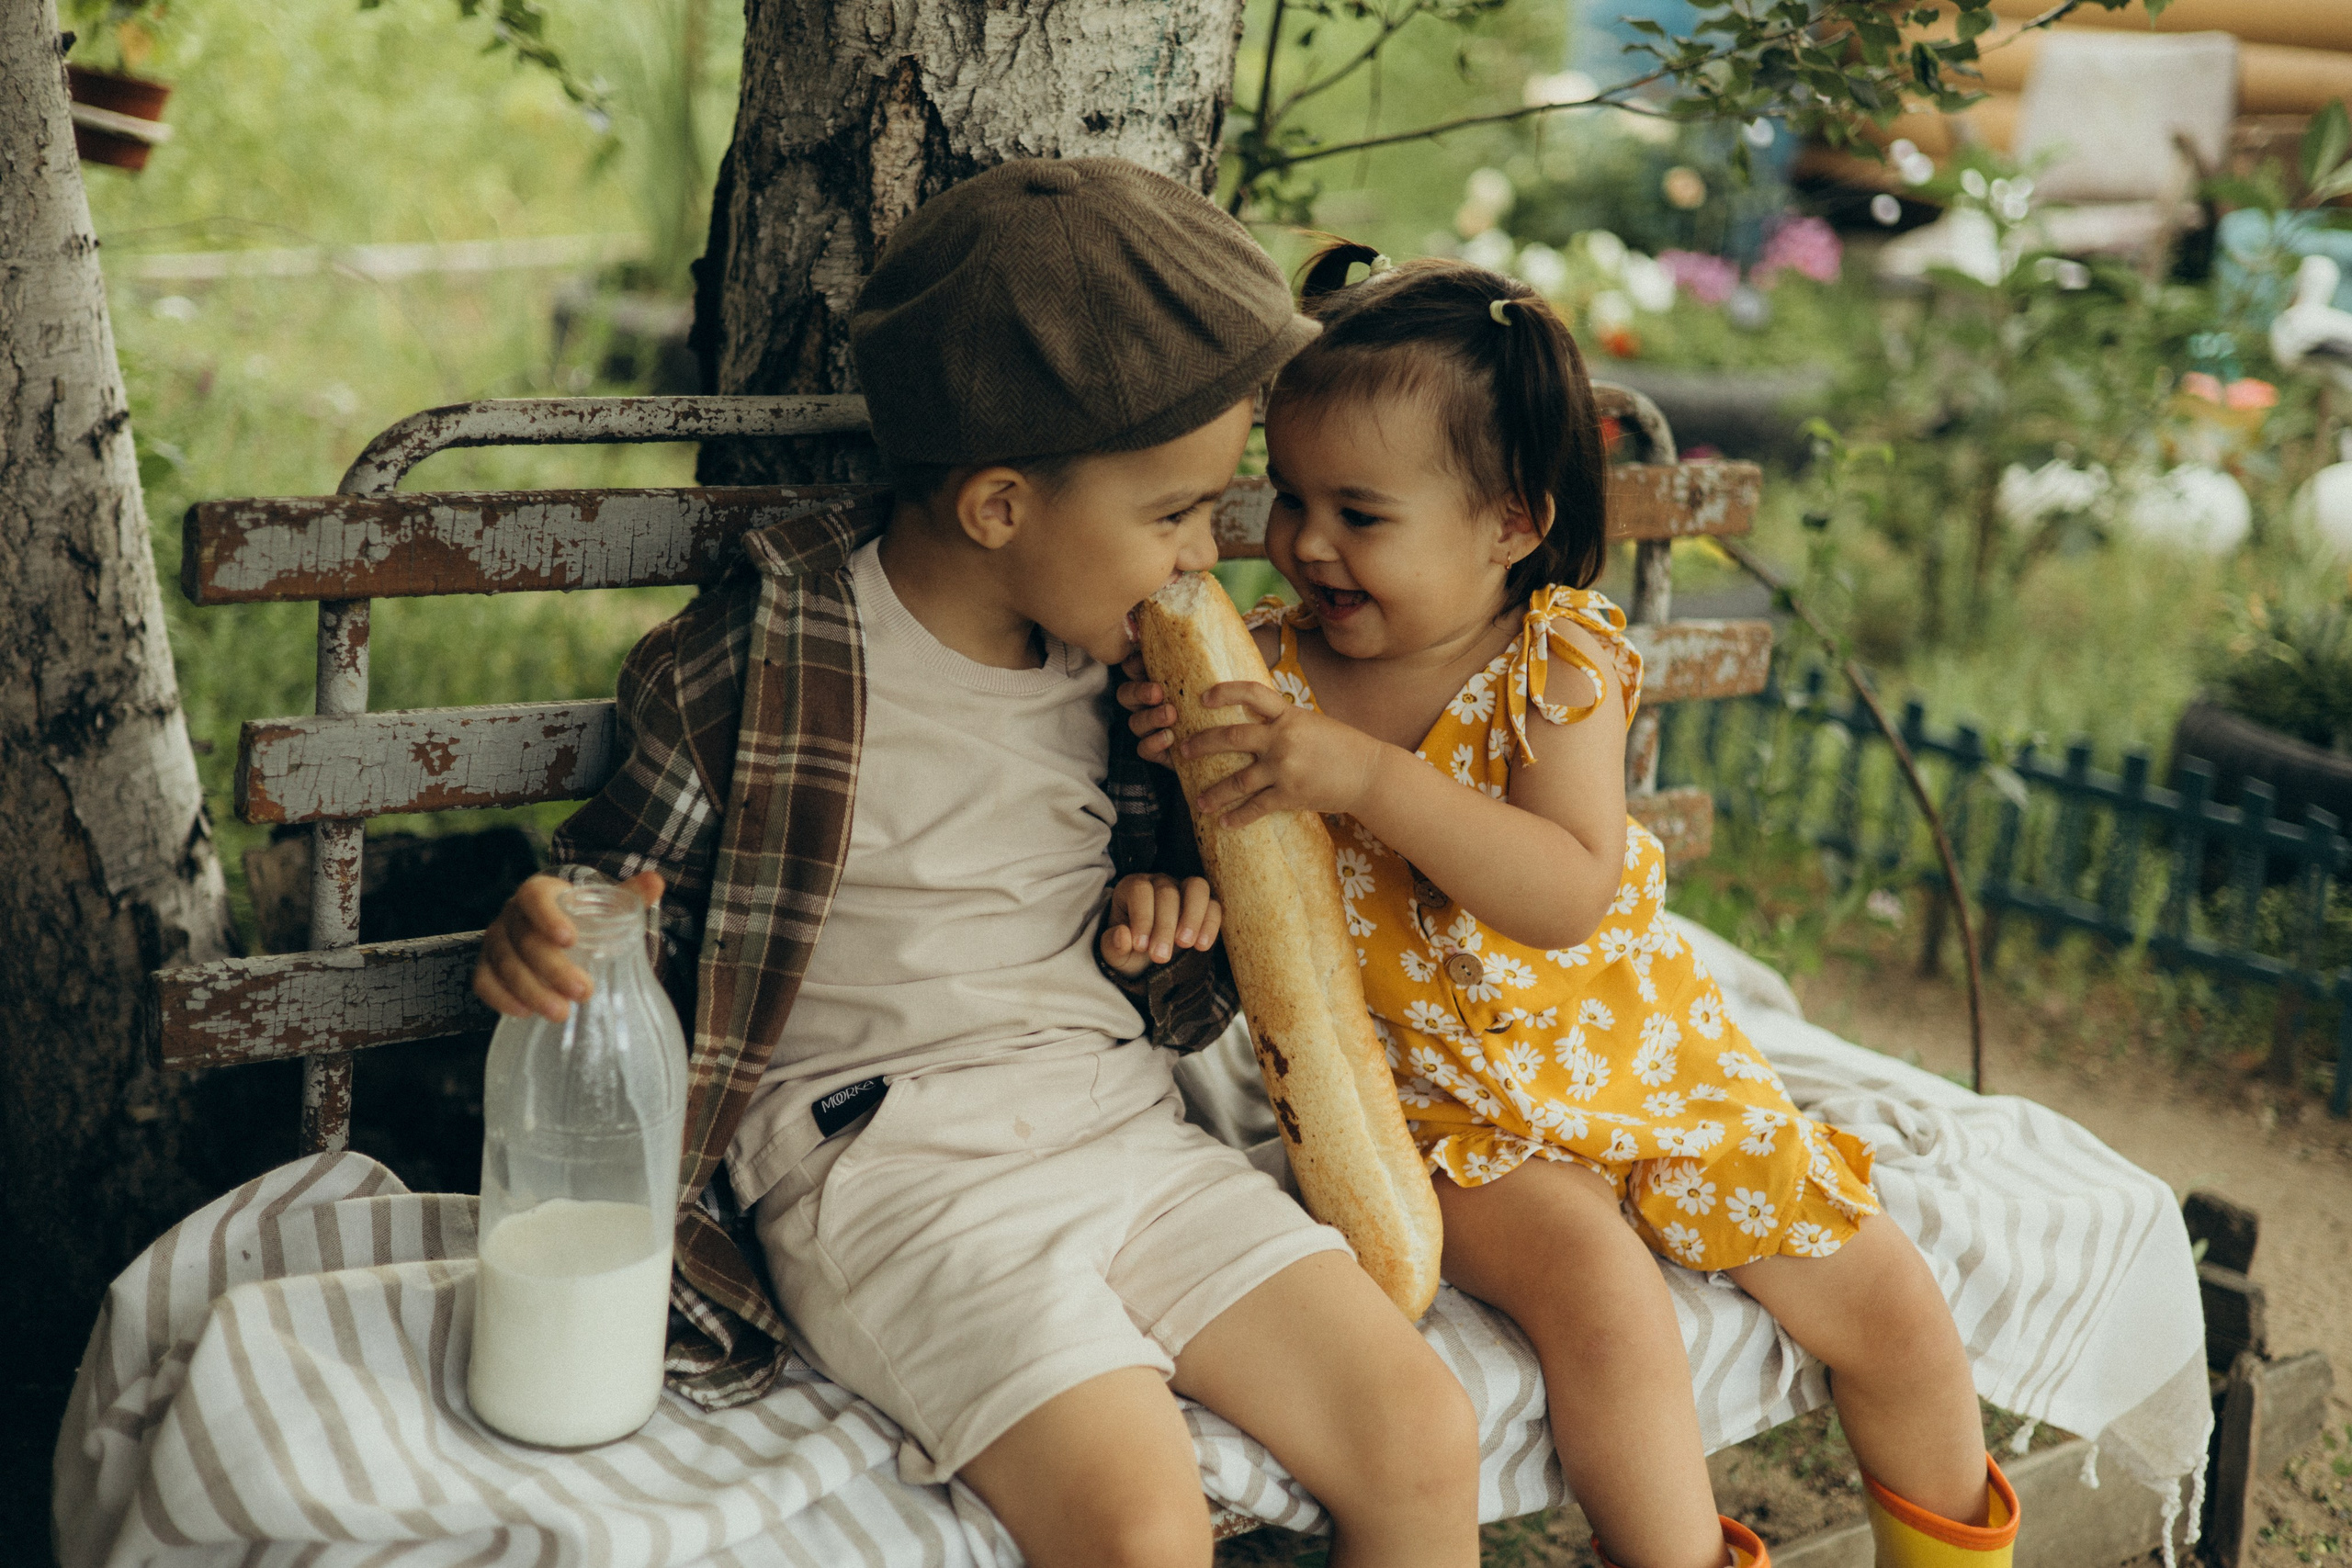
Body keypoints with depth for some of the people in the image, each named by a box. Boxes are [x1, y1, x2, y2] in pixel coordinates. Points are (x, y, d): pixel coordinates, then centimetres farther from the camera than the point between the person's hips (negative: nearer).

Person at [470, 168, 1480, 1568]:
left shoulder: (1106, 666, 12)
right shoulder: (754, 667, -8)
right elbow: (615, 885, 1)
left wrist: (1149, 918, 3)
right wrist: (536, 938, -22)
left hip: (1118, 1124, 6)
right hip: (882, 1154, -6)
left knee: (1426, 1439, -8)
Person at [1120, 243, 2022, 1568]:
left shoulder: (1560, 662, -12)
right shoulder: (1273, 666, -5)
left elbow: (1568, 895, -27)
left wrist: (1365, 774, -37)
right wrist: (1176, 759, -21)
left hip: (1635, 1054, 1)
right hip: (1445, 1100, 0)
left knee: (1891, 1306, 1)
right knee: (1601, 1296, -29)